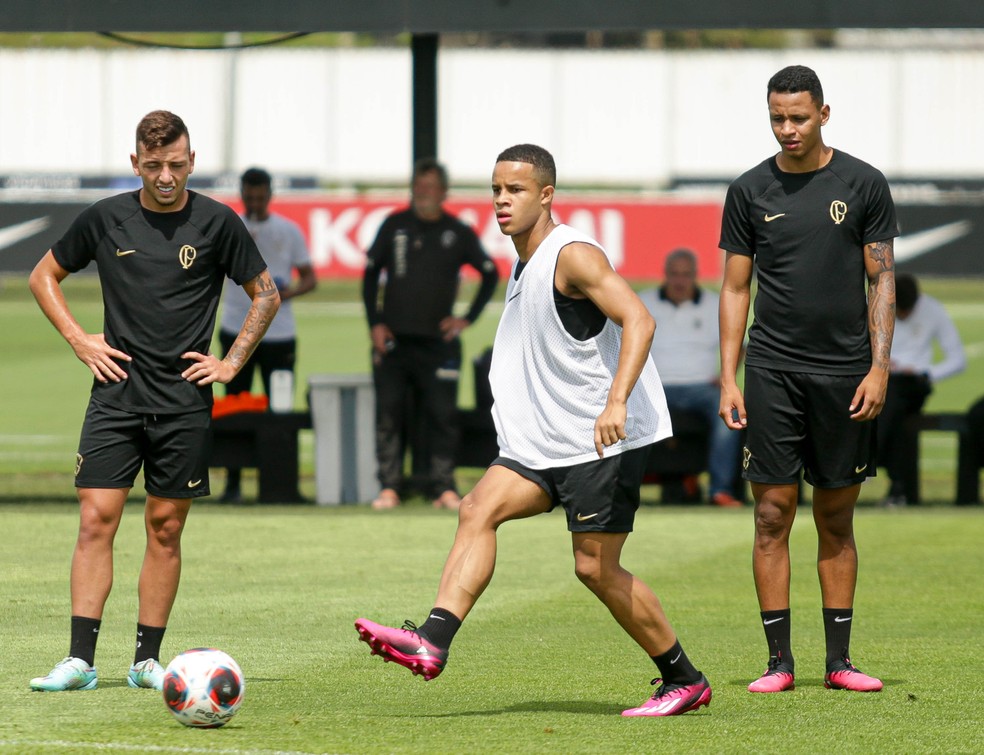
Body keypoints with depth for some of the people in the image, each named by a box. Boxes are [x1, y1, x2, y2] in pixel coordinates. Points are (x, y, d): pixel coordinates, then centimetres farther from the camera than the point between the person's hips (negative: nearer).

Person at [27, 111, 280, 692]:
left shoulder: (217, 223, 0)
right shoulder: (106, 219, 3)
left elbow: (266, 295, 12)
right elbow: (44, 277, 16)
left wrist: (231, 363, 4)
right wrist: (79, 340, 5)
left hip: (184, 401, 0)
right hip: (116, 395, 0)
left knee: (166, 528, 3)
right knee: (96, 518, -8)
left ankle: (148, 659, 11)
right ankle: (80, 661, -9)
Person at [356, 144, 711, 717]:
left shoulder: (573, 256, -12)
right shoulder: (525, 265, 16)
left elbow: (638, 321, -25)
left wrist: (616, 402, -36)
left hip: (606, 438, -8)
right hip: (546, 442, 8)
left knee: (595, 567, -6)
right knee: (479, 509, -11)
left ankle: (685, 680, 9)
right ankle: (432, 642, -23)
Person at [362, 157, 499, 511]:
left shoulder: (458, 233, 5)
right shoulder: (394, 226, 7)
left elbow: (490, 274, 15)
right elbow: (370, 273, 12)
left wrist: (468, 318, 7)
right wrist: (375, 323, 2)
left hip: (438, 342, -1)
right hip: (393, 340, 1)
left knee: (442, 415, -4)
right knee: (389, 414, -2)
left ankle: (444, 487, -1)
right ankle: (389, 486, 1)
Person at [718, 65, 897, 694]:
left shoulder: (863, 184, 3)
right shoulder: (751, 191, 6)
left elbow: (882, 281, 4)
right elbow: (736, 289, 9)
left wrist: (879, 368, -6)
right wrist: (729, 379, 2)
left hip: (845, 373, 0)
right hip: (773, 371, 0)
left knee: (837, 519, 5)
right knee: (774, 513, -3)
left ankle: (839, 660, 10)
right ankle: (779, 660, 1)